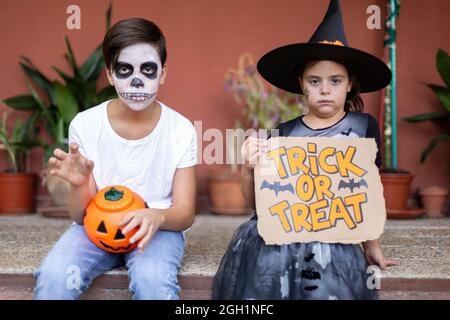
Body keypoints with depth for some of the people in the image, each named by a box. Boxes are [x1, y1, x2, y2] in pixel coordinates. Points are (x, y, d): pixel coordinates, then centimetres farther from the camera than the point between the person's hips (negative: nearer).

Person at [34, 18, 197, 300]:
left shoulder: (180, 130, -10)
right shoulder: (85, 125, -9)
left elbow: (185, 214, -9)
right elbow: (81, 217, -6)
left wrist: (157, 216, -34)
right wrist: (80, 186, -30)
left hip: (157, 227, -1)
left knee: (153, 279, -34)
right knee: (53, 276, -27)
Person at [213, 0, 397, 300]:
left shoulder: (363, 126, 4)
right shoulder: (284, 132, 5)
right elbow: (256, 201, 10)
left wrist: (372, 246, 20)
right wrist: (249, 168, -10)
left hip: (331, 242, -1)